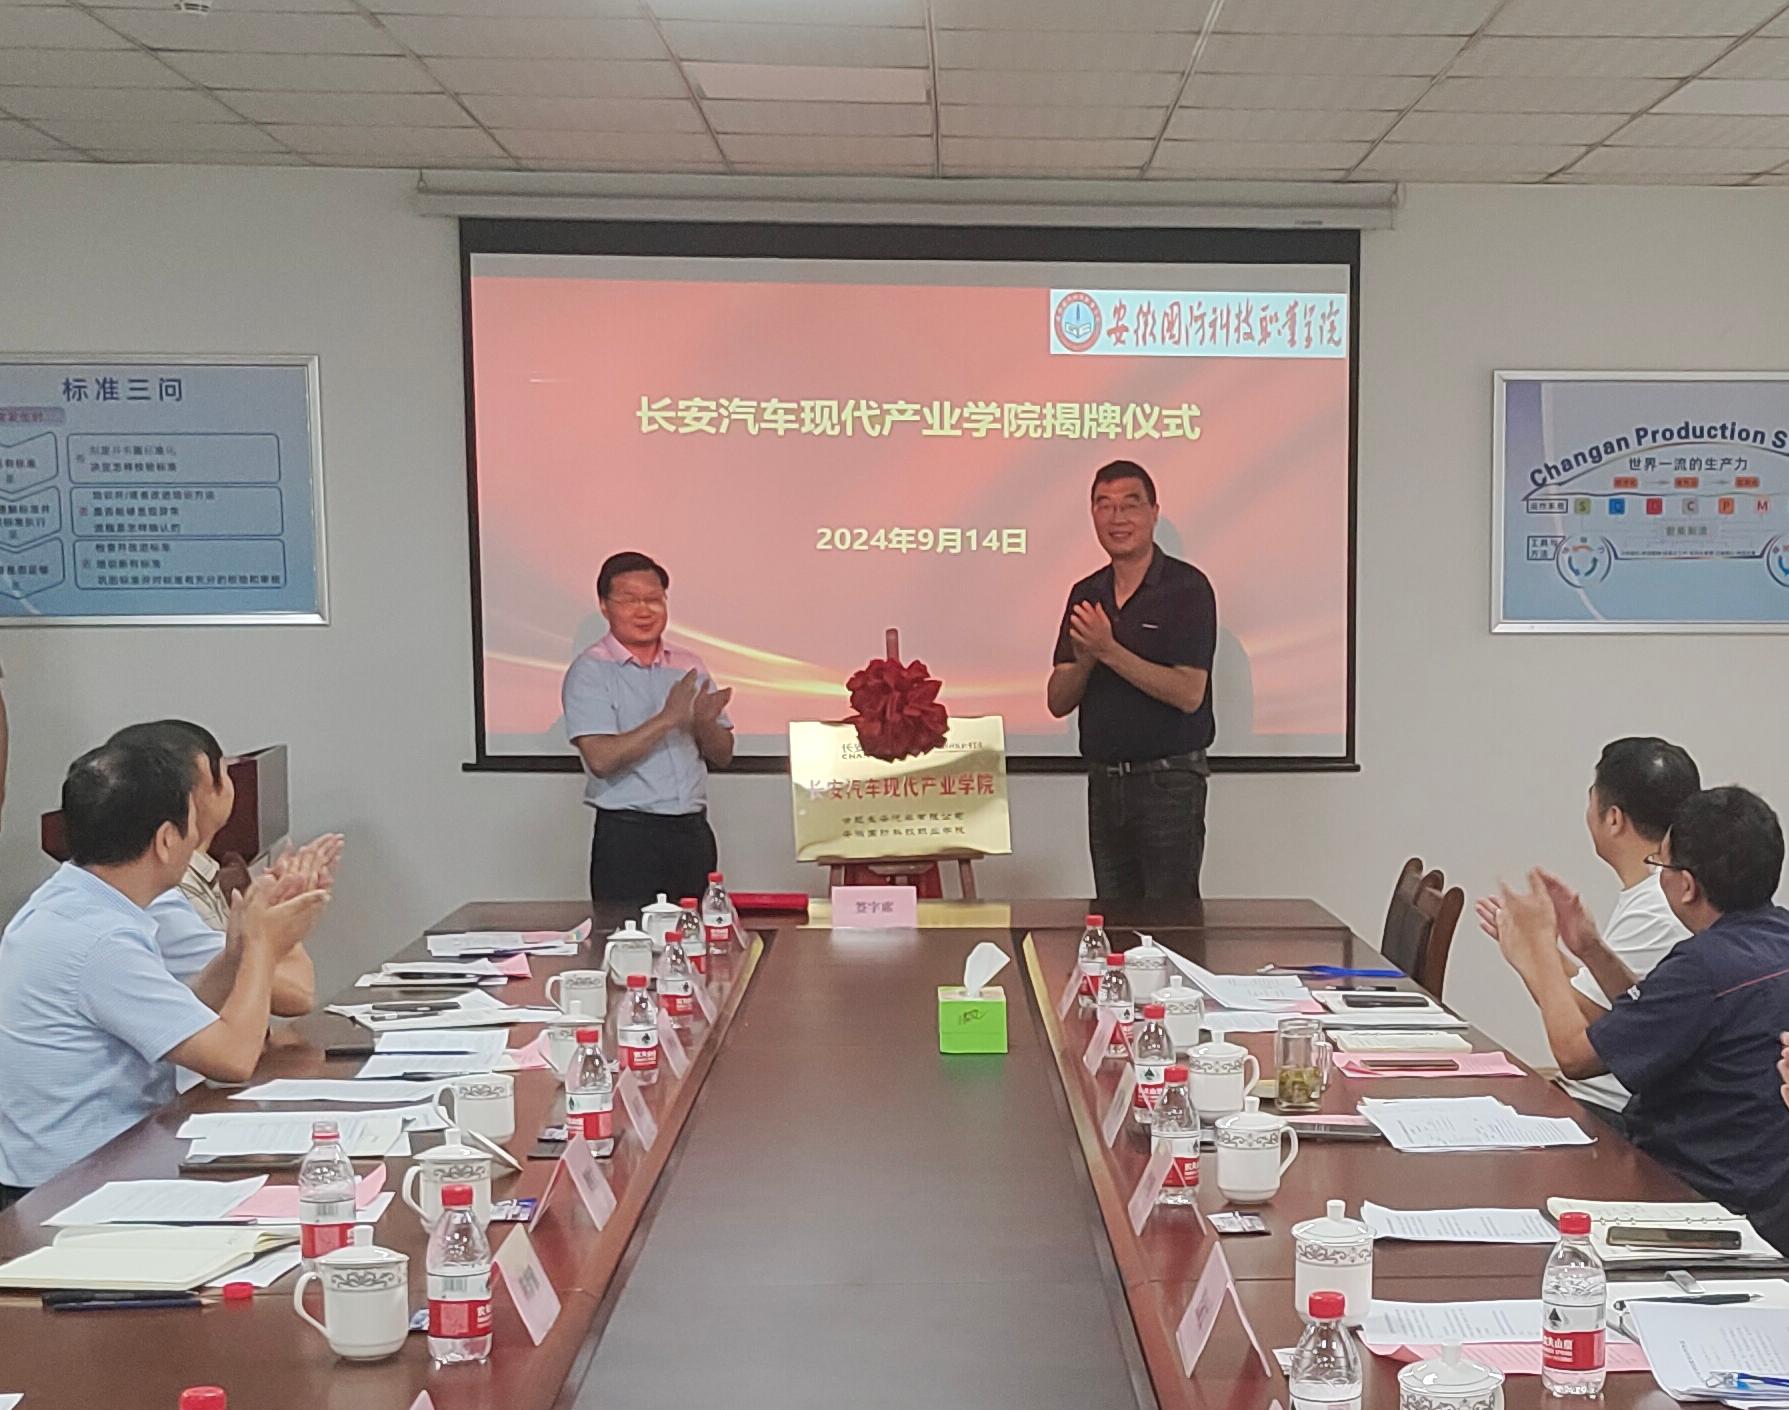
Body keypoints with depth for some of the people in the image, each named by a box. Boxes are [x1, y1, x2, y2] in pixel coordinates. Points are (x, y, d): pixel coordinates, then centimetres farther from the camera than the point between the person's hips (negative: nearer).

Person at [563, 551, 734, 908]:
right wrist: (668, 719, -18)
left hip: (693, 833, 5)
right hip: (627, 837, -5)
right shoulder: (590, 671, -4)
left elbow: (723, 756, 11)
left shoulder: (689, 667, 12)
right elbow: (601, 759, -16)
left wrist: (704, 722, -9)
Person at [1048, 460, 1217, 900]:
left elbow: (1188, 693, -17)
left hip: (1169, 781, -6)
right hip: (1103, 780, 6)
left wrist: (1109, 651, -22)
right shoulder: (1085, 595, 10)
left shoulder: (1187, 588, -8)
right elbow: (1058, 702, 7)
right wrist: (1084, 661, -14)